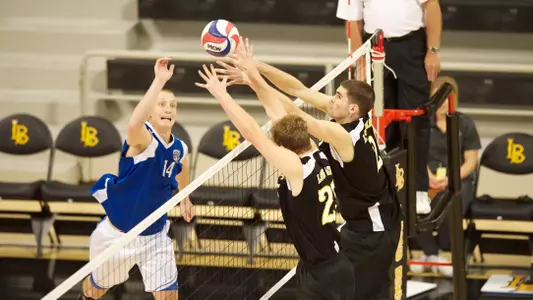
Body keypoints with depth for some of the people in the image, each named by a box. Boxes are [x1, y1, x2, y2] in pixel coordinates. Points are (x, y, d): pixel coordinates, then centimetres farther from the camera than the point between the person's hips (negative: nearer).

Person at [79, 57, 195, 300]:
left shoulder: (179, 149, -5)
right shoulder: (143, 139, -25)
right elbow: (134, 124, -52)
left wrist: (185, 198, 36)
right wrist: (159, 80, -56)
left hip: (155, 236, 4)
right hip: (117, 234, -4)